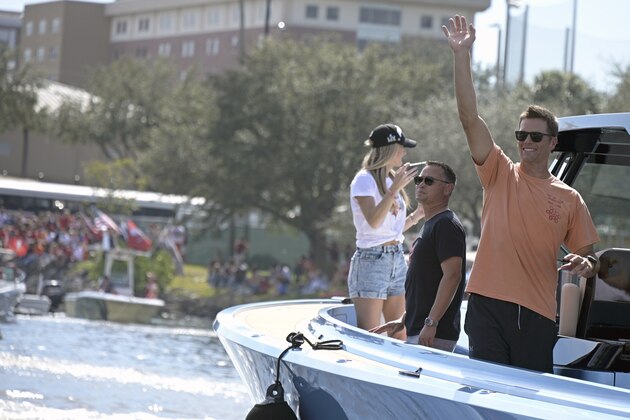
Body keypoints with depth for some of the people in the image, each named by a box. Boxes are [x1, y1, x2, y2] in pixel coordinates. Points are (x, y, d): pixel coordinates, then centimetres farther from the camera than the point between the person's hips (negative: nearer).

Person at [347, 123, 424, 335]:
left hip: (397, 259, 8)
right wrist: (394, 189, -22)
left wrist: (417, 215, 10)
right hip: (372, 260, -8)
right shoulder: (364, 180, -7)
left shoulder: (392, 178, 16)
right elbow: (374, 221, -20)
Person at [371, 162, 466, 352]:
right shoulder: (428, 225, 21)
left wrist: (431, 323, -24)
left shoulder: (446, 224, -11)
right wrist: (403, 320, 23)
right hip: (417, 333, 10)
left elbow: (452, 276, -21)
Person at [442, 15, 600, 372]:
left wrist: (586, 264, -11)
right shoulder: (500, 174, 7)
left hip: (537, 314, 1)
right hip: (488, 303, 0)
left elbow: (589, 256, 15)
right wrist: (462, 54, -9)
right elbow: (469, 116, -2)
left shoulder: (570, 199, 9)